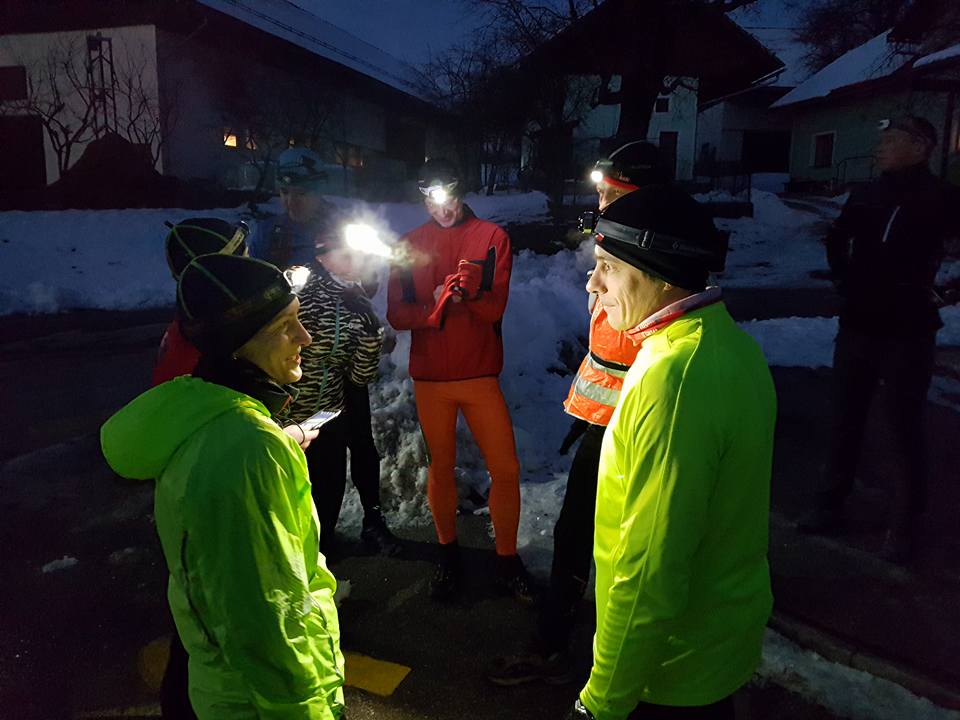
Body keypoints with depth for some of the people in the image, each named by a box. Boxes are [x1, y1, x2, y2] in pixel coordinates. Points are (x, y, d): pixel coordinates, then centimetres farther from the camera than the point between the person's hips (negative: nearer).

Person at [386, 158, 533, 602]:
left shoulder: (492, 238, 0)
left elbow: (495, 308, -8)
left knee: (506, 469, -3)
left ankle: (507, 561, 16)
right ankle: (448, 553, 32)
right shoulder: (411, 245, 5)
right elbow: (396, 315, -2)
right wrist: (437, 304, -20)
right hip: (429, 378, 1)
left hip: (480, 375, -1)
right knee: (440, 468, 13)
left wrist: (470, 291, -28)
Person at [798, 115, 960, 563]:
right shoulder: (865, 195, 5)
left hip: (908, 333, -4)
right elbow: (837, 240, 23)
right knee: (845, 421, 12)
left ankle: (902, 529, 15)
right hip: (857, 326, 5)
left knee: (905, 431, 3)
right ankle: (829, 506, 25)